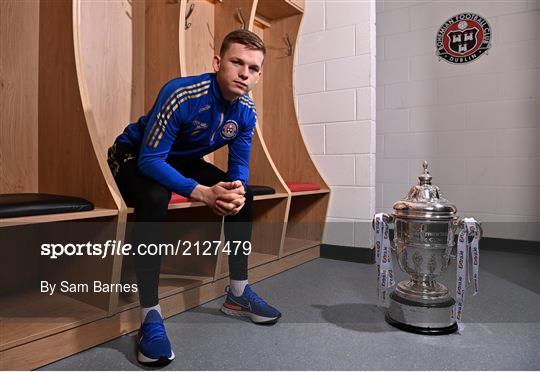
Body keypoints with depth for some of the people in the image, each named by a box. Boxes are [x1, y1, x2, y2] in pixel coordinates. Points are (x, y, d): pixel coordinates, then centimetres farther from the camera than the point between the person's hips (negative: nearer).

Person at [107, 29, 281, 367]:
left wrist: (236, 187, -30)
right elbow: (150, 160, -34)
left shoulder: (246, 112, -12)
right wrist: (202, 192, -44)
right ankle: (150, 316, -27)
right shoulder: (182, 95, -32)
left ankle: (238, 294, 6)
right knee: (155, 198, -39)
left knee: (243, 195, -6)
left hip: (183, 160, 6)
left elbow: (240, 165, -6)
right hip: (135, 157, -6)